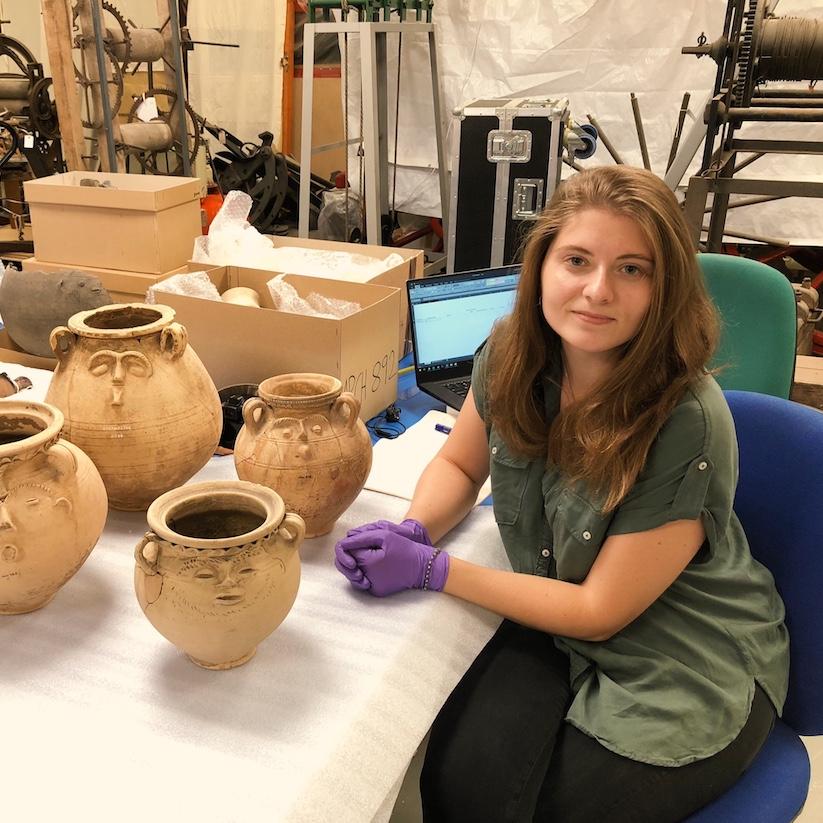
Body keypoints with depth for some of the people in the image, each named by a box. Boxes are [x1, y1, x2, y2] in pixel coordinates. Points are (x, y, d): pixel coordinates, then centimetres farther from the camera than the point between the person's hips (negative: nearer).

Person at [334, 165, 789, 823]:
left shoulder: (688, 422, -28)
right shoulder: (512, 355, -12)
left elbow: (601, 611, -20)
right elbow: (459, 465, 8)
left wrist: (431, 569, -21)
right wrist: (414, 530, -14)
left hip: (692, 670, -3)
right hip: (558, 626, 4)